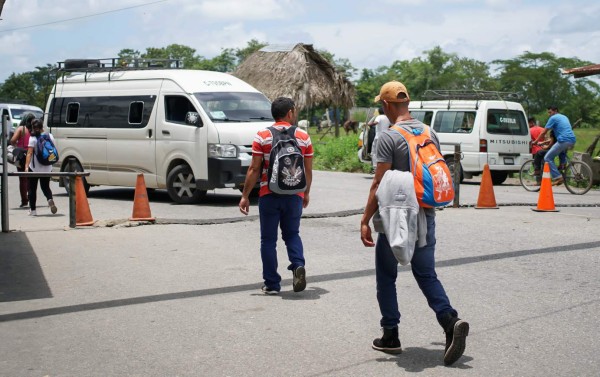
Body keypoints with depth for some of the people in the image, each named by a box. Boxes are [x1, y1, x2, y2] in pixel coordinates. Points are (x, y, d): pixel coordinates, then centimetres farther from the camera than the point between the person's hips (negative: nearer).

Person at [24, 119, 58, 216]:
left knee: (32, 188, 10)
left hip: (34, 168, -4)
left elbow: (29, 153, -19)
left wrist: (26, 166, -23)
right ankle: (50, 199, -17)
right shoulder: (50, 136, 2)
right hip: (47, 168, 4)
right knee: (45, 186, 14)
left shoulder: (33, 138, -11)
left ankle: (33, 210, 12)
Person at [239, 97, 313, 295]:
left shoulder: (262, 137, -4)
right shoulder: (304, 137, 2)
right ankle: (298, 265, -7)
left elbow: (254, 169, -7)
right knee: (292, 234, 19)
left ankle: (272, 284, 10)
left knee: (268, 239, 8)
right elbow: (308, 170, 6)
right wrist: (306, 193, 21)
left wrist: (245, 195, 0)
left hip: (269, 195, -1)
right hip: (294, 195, 2)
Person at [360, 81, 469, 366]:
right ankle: (450, 321, -11)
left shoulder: (388, 137, -13)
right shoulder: (429, 133, 7)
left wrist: (365, 220, -12)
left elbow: (379, 184, -16)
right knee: (426, 274, 10)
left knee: (386, 276, 10)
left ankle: (390, 336, 15)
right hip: (425, 215, 6)